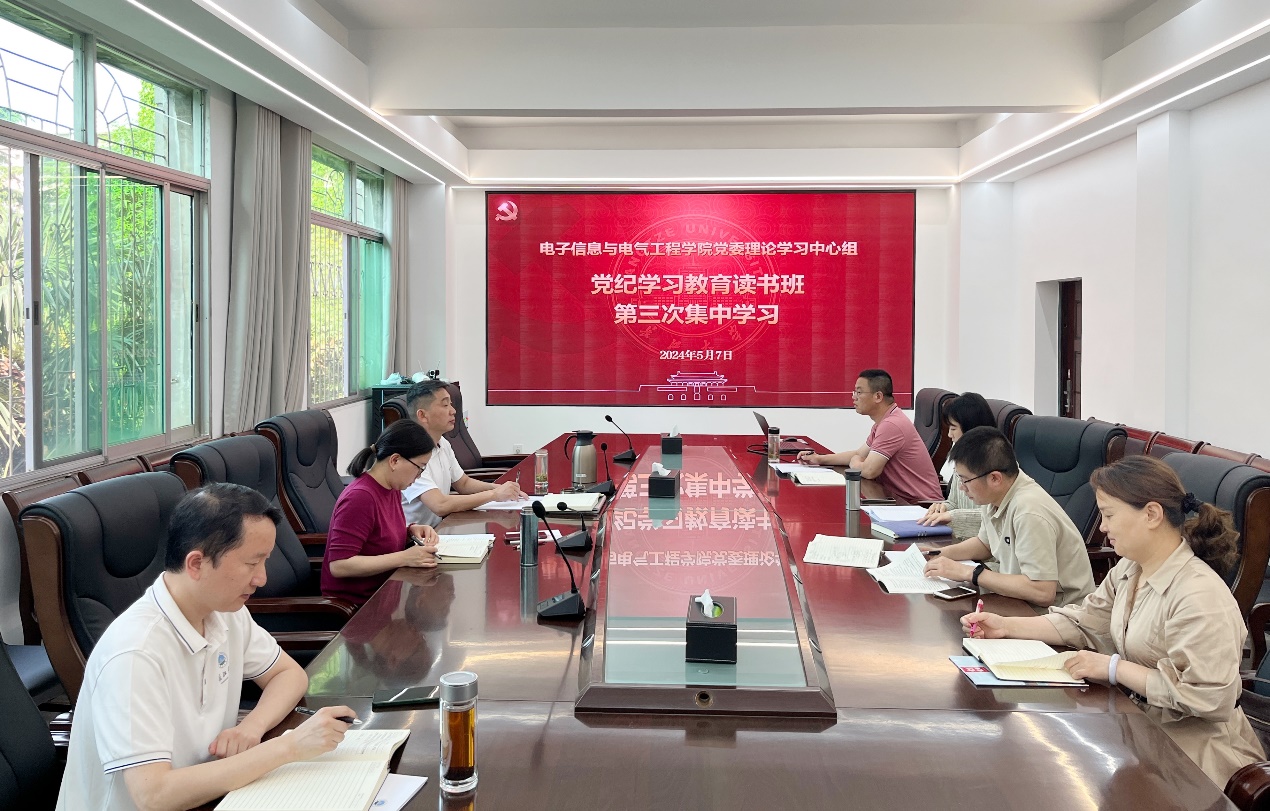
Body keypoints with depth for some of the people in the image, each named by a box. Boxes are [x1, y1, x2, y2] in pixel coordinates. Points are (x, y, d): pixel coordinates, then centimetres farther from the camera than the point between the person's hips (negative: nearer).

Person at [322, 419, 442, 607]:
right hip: (354, 604, -8)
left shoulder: (392, 489, 6)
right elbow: (339, 565, -25)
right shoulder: (360, 497, -21)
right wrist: (404, 558, -26)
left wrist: (411, 531, 1)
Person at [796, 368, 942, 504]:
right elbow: (860, 454, 22)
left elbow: (868, 471, -26)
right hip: (903, 499, 9)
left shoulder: (891, 425, -22)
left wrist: (853, 463, -2)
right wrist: (820, 459, 14)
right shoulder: (884, 421, 14)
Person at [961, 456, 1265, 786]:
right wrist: (1006, 626, 2)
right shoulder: (1128, 570, 3)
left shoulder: (1200, 597, -26)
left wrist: (1113, 667, -23)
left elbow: (1206, 695, -28)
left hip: (1188, 746, -7)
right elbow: (1081, 622, 12)